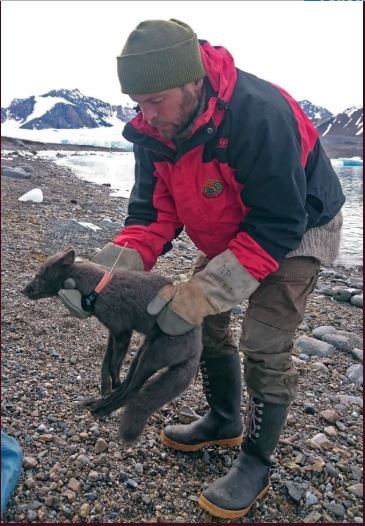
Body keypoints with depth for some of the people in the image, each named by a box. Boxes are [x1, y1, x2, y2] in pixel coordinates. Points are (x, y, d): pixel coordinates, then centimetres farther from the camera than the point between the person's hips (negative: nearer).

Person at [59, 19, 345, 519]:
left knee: (264, 344, -11)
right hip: (231, 231, 7)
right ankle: (224, 421, 33)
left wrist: (203, 291, -41)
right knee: (205, 322, 9)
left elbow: (278, 226, -36)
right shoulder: (153, 129, -15)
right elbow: (153, 209, -12)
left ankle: (257, 464, 13)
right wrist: (109, 265, -29)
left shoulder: (259, 113, -36)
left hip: (298, 228, -7)